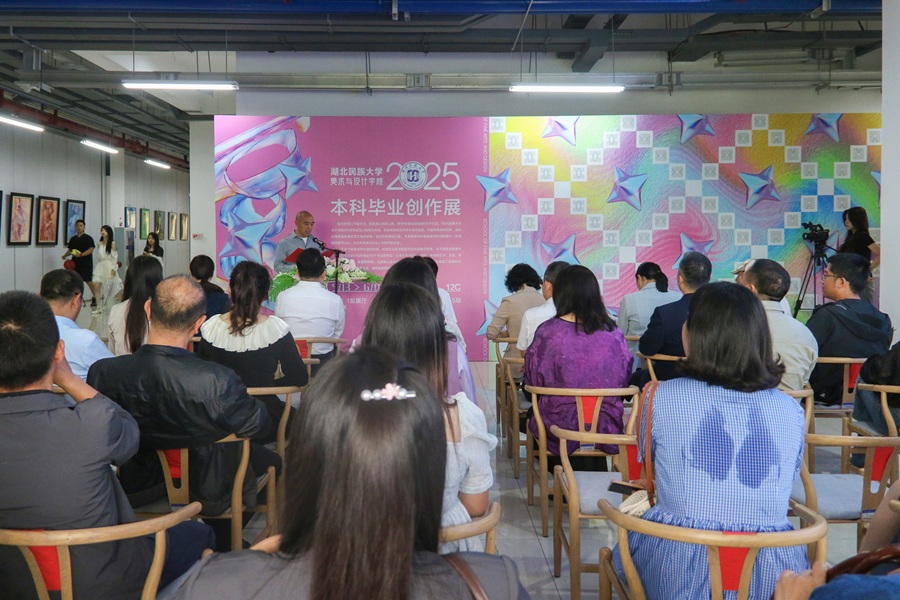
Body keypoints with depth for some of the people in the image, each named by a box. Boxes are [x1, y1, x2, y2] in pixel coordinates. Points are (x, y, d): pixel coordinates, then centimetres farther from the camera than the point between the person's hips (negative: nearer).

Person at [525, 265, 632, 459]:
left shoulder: (547, 332, -11)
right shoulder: (613, 332, -5)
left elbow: (533, 382, -3)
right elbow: (624, 380, 7)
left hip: (559, 428, -3)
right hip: (606, 428, 3)